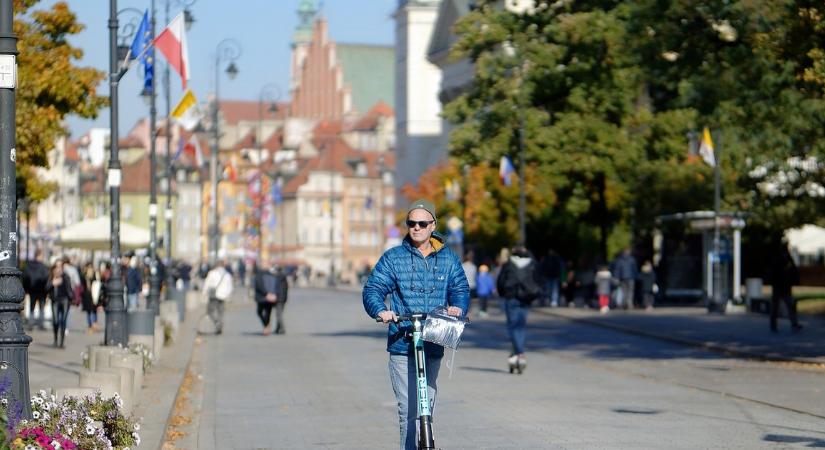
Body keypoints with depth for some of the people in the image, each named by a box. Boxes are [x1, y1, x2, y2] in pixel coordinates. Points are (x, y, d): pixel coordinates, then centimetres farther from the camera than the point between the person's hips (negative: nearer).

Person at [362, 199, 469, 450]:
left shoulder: (448, 260, 11)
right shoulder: (393, 258, 4)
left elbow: (460, 289, 10)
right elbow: (373, 289, -1)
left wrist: (457, 307, -14)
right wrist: (380, 311, -23)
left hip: (433, 347, 3)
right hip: (402, 347, -3)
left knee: (427, 408, 11)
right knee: (409, 411, -10)